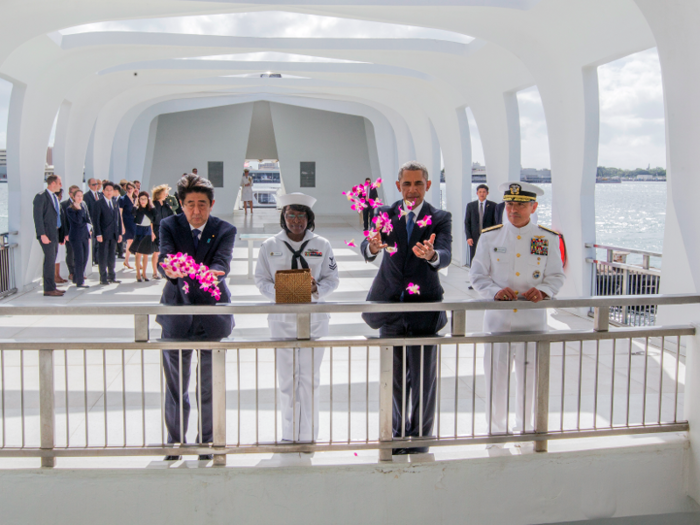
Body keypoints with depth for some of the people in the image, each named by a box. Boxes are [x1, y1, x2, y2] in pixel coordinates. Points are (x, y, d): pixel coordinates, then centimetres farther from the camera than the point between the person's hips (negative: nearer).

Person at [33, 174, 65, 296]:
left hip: (54, 233, 9)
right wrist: (42, 235, -21)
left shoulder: (54, 197, 17)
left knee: (51, 261, 12)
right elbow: (38, 217, -15)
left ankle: (51, 287, 18)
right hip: (47, 234, -9)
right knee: (50, 261, -9)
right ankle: (49, 289, -5)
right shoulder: (41, 197, -10)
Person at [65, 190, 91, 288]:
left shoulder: (84, 206, 13)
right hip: (76, 236, -7)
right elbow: (78, 220, -19)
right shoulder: (69, 209, -7)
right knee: (79, 259, -7)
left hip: (85, 235, 7)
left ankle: (76, 279, 21)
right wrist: (79, 209, -15)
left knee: (85, 258, 8)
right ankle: (79, 282, -2)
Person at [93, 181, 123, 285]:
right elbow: (96, 220, -7)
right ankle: (103, 278, 7)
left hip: (114, 234, 5)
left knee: (112, 256, 10)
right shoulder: (99, 203, -4)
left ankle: (112, 276, 20)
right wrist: (98, 234, -14)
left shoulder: (115, 203, 14)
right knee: (103, 257, 0)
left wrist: (119, 233, 10)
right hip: (104, 234, -5)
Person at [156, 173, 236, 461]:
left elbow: (222, 263, -18)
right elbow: (163, 258, -17)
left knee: (210, 386, 9)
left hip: (211, 316, 0)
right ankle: (175, 442, 29)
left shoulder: (225, 230, -2)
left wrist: (212, 273, -42)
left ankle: (207, 443, 27)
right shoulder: (169, 226, -1)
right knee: (175, 384, 11)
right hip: (176, 314, 0)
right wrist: (169, 270, -41)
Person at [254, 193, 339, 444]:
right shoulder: (270, 246, 2)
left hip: (314, 317, 0)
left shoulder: (321, 245, 2)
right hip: (282, 317, 0)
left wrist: (317, 289, -16)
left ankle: (308, 436, 14)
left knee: (310, 378, 3)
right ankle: (289, 435, 17)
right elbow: (261, 280, 4)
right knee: (286, 379, 5)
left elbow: (332, 278, 5)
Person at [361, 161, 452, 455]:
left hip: (424, 305, -2)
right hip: (391, 305, 2)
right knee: (395, 376, 14)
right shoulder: (385, 214, 3)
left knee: (423, 378, 4)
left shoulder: (440, 218, -2)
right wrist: (373, 246, -36)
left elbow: (446, 256, -19)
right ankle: (399, 433, 31)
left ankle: (420, 436, 21)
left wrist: (431, 254, -43)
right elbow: (367, 250, -11)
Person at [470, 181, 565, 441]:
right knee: (496, 373, 5)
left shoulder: (548, 239, 2)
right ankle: (496, 429, 22)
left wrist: (542, 291, -15)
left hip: (533, 319, 1)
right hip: (498, 318, 0)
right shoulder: (489, 237, 0)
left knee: (529, 375, 11)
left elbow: (556, 276, 6)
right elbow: (477, 276, 2)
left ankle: (526, 428, 29)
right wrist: (495, 291, -16)